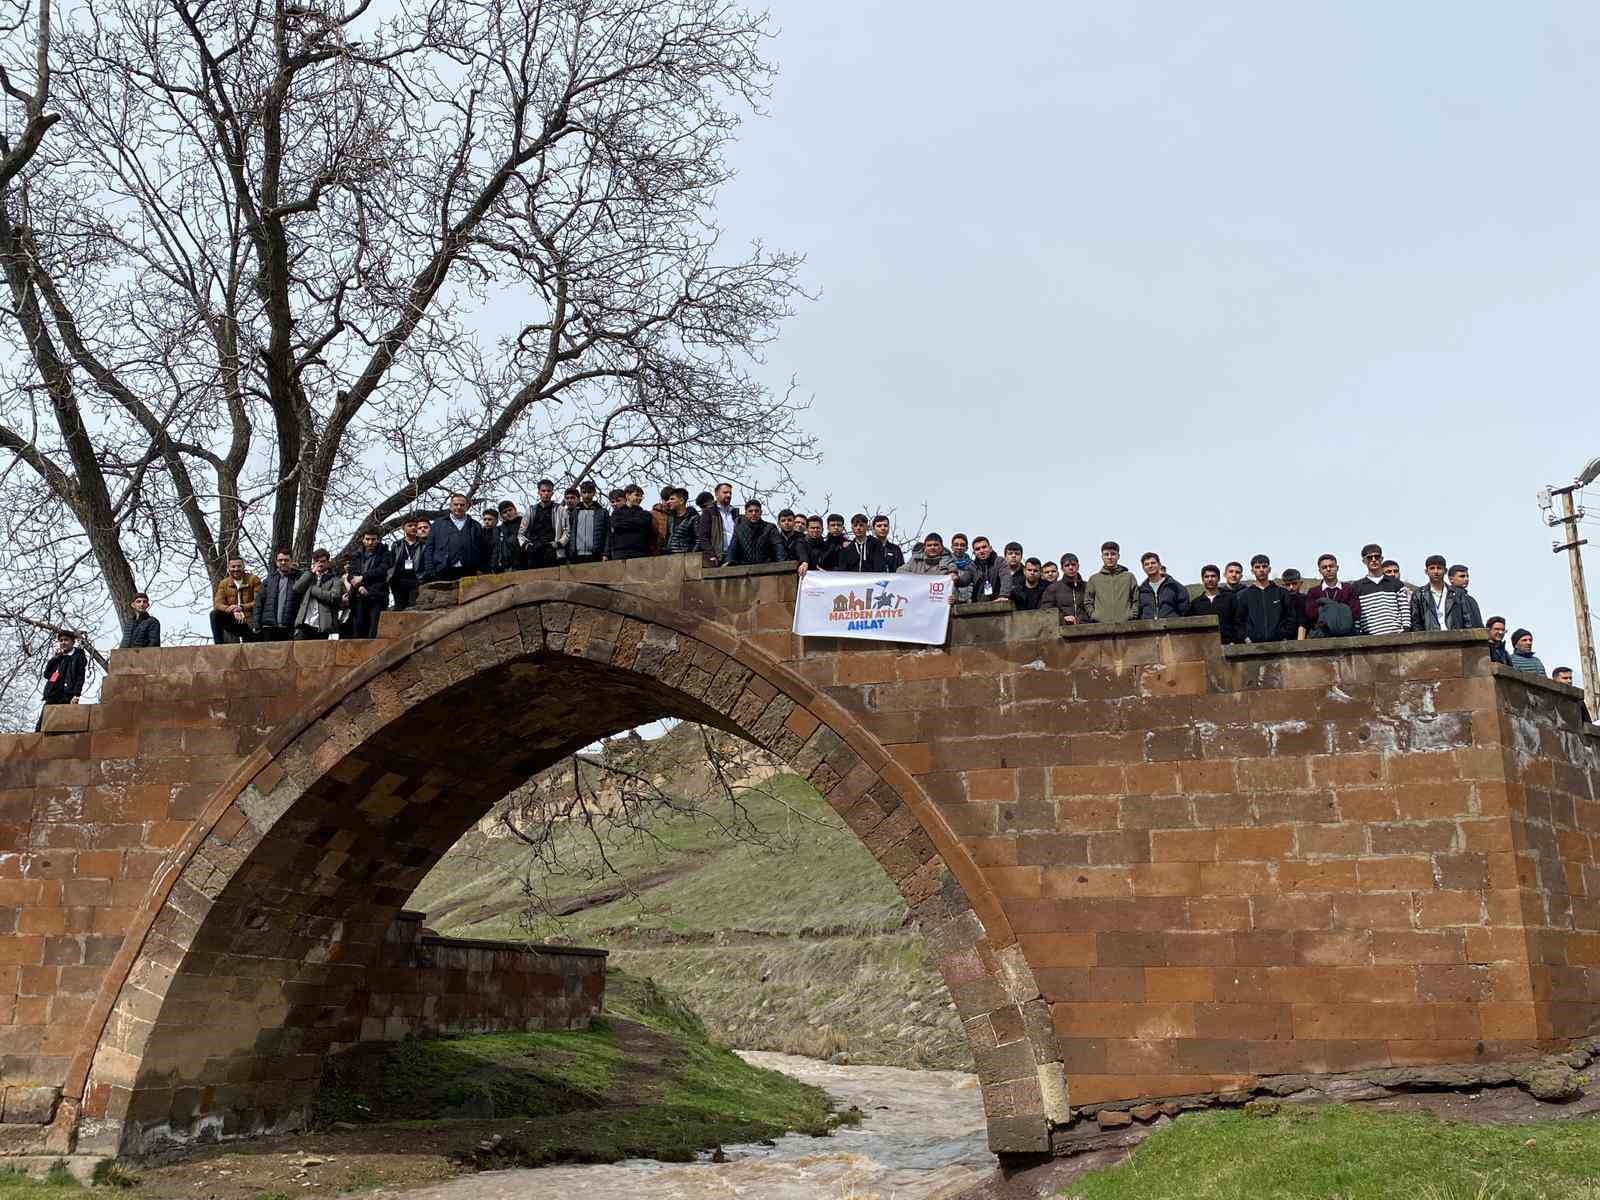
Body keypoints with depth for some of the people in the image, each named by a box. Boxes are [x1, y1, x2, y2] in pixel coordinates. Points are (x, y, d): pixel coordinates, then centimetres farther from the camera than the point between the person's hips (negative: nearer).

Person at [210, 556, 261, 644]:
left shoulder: (254, 580, 1)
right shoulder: (224, 583, 10)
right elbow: (218, 604, -2)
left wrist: (241, 607, -18)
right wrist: (233, 611, -21)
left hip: (249, 623, -2)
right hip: (232, 622, 2)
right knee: (215, 614, -22)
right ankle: (219, 645, -22)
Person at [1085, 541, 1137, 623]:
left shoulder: (1129, 577, 14)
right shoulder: (1094, 579, 16)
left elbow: (1136, 600, 13)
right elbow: (1087, 602, 17)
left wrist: (1131, 615, -1)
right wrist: (1093, 615, 2)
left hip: (1125, 623, 0)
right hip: (1101, 624, 0)